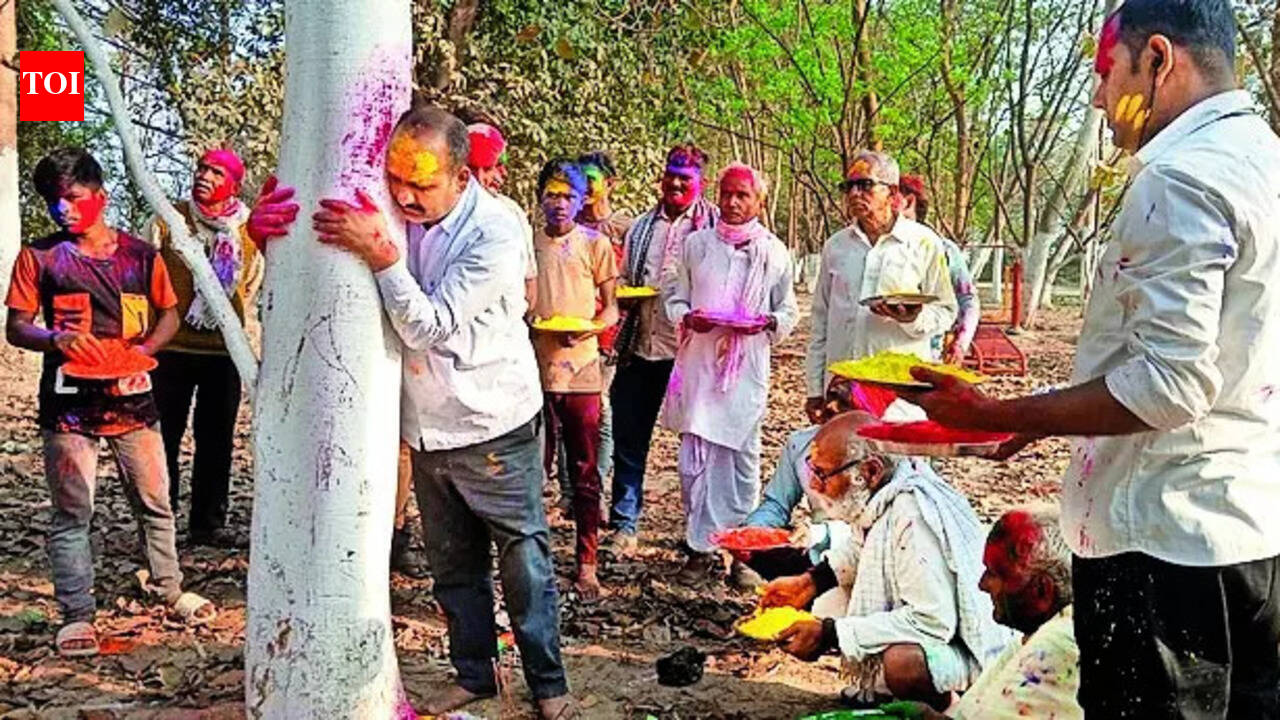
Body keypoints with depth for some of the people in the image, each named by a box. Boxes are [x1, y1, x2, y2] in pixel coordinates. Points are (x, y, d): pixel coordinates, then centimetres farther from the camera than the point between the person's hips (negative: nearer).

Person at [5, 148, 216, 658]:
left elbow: (169, 314, 11)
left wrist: (145, 348, -8)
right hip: (69, 403, -1)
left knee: (154, 503, 10)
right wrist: (55, 339, -19)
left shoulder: (140, 254, 4)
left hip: (132, 397, 2)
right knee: (71, 513, 2)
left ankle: (169, 590, 27)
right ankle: (76, 615, 11)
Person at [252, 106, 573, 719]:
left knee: (525, 565, 5)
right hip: (426, 430, 6)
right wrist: (266, 228, -17)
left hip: (494, 429, -5)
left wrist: (380, 255, -35)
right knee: (453, 565, 17)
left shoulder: (495, 235, -20)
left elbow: (430, 327, -25)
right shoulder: (390, 214, -4)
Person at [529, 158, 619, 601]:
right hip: (535, 368, 1)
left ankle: (586, 564, 11)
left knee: (585, 474, 3)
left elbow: (611, 307, 5)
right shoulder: (527, 244, 9)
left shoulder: (596, 244, 4)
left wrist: (589, 327, -15)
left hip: (581, 369, -1)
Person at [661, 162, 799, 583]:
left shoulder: (774, 252, 5)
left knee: (742, 456, 3)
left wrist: (767, 323, -11)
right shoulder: (696, 245, 7)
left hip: (747, 367, -1)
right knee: (695, 457, 0)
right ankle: (700, 547, 11)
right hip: (699, 362, 1)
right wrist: (688, 317, -9)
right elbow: (674, 298, 12)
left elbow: (789, 312, 10)